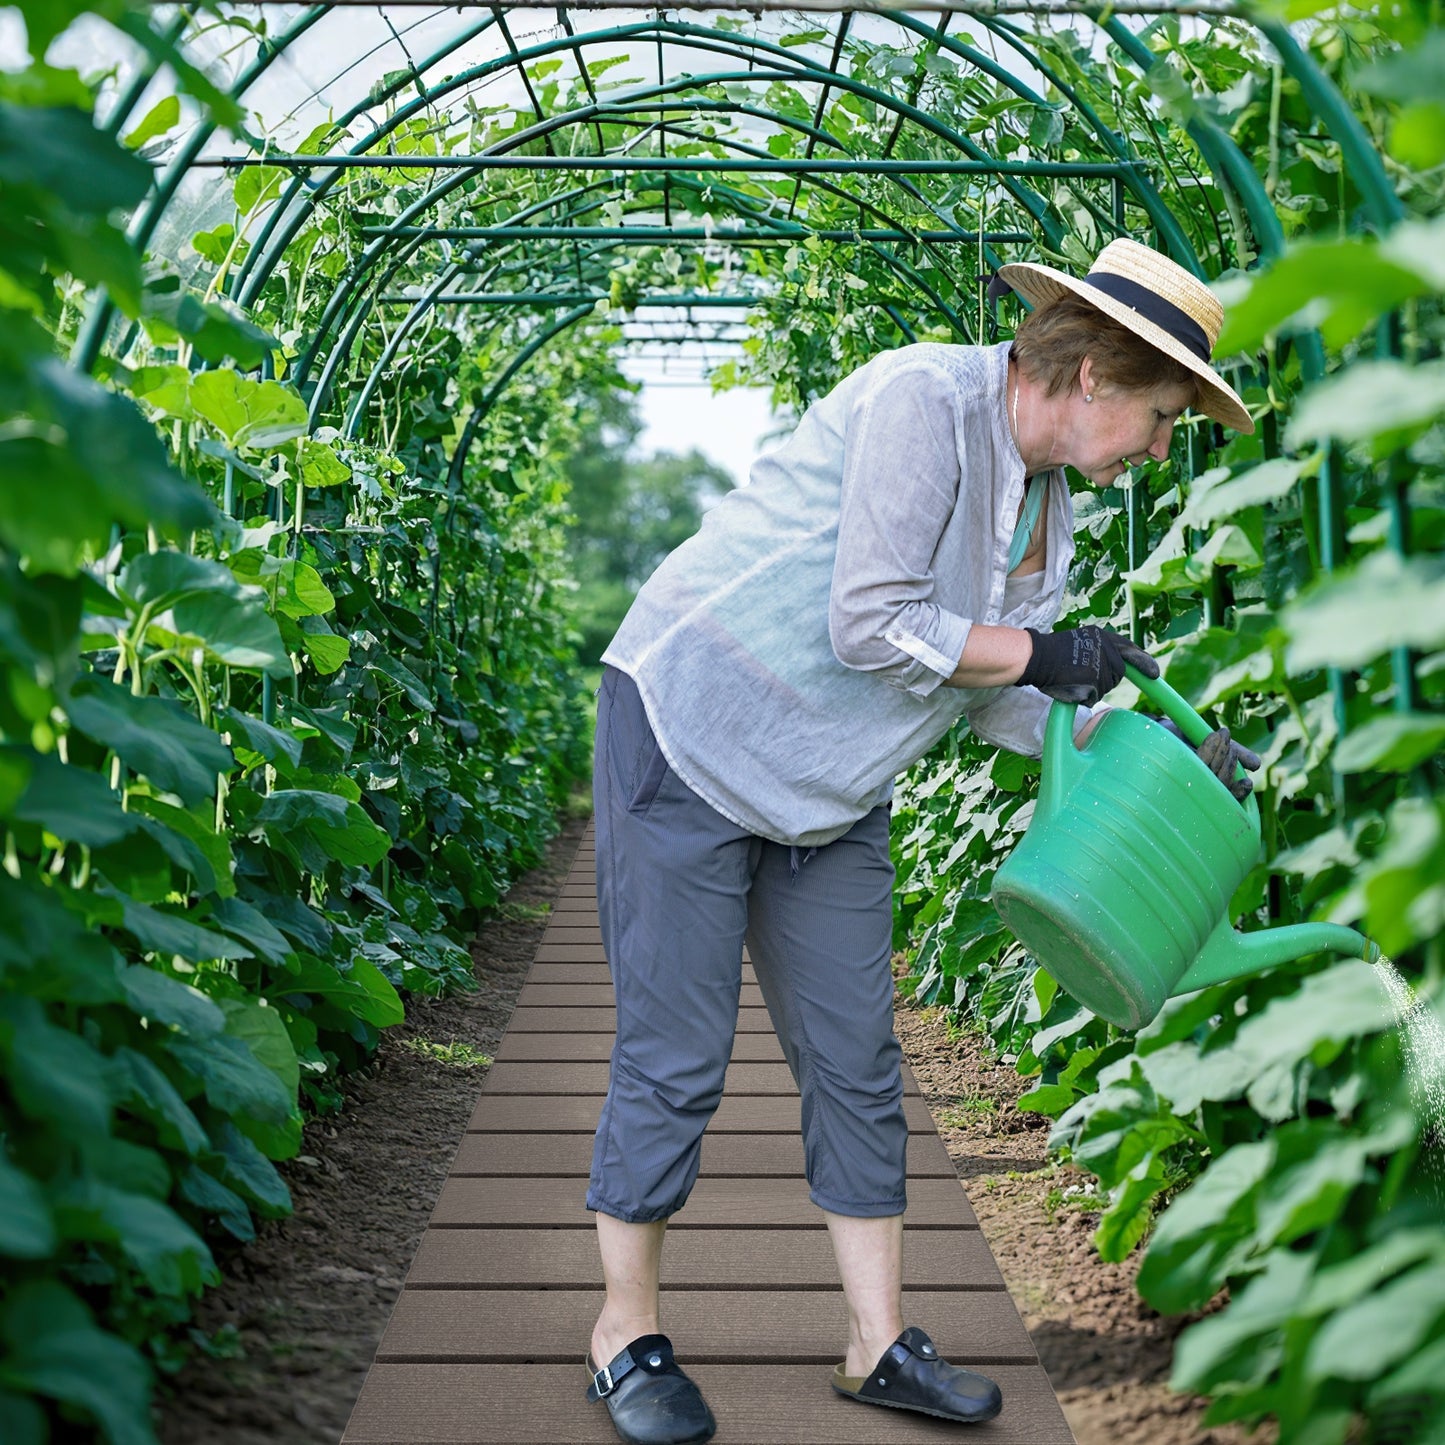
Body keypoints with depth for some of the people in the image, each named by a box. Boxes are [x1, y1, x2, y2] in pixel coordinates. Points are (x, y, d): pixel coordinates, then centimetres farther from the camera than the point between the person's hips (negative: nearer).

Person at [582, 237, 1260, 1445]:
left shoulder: (1048, 513, 7)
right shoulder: (925, 400, -20)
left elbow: (1001, 701, 9)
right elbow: (871, 630, -26)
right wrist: (1041, 653, -16)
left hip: (828, 797, 9)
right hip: (689, 736, -8)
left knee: (856, 1065, 8)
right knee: (675, 1059, -3)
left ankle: (880, 1344, 19)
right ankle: (626, 1334, 14)